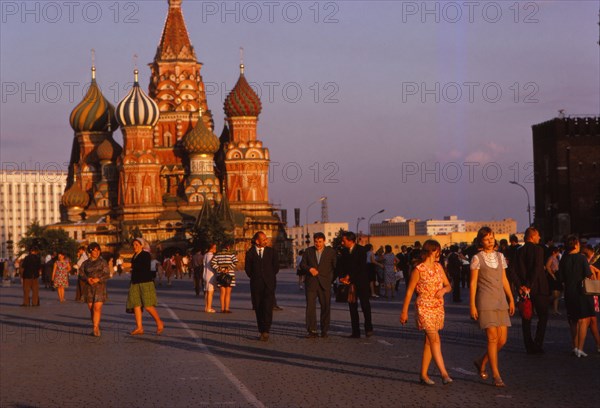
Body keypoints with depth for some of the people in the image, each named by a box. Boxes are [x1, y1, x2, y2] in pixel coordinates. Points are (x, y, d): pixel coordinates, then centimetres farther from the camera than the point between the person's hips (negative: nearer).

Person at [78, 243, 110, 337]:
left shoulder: (102, 262, 4)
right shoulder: (85, 263, 11)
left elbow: (107, 275, -2)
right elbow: (81, 274, 4)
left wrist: (98, 279, -19)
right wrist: (87, 279, -17)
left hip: (100, 287, -3)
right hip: (88, 288, 3)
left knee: (97, 308, -15)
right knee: (91, 309, 4)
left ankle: (95, 329, -19)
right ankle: (97, 328, 15)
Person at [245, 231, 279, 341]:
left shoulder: (271, 251, 8)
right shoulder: (250, 253, 5)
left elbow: (276, 267, 11)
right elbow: (248, 270, 9)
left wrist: (270, 277, 10)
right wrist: (255, 279, 8)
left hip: (269, 284, -1)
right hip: (256, 285, 1)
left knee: (267, 307, -13)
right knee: (258, 308, 3)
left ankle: (265, 331, -16)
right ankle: (262, 332, 11)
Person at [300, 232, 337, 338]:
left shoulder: (331, 251, 5)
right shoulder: (308, 251, 10)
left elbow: (336, 266, 8)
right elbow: (302, 264, 9)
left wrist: (332, 279, -3)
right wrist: (309, 269, -11)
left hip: (325, 284, 0)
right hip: (311, 283, 0)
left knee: (325, 307, 2)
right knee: (310, 306, -8)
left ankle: (324, 331, 12)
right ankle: (312, 330, -7)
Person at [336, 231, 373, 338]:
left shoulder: (361, 250, -5)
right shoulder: (344, 251, 9)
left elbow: (361, 266, -12)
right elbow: (339, 265, 7)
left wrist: (349, 276, -14)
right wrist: (342, 277, -10)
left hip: (361, 282, -5)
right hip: (349, 282, 5)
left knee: (365, 304, -3)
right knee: (352, 306, 3)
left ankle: (368, 328, 10)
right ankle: (356, 332, 5)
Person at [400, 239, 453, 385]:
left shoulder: (438, 267, 9)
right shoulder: (418, 270, -8)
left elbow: (448, 285, 14)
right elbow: (409, 291, -3)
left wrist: (444, 290, -10)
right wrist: (404, 311, -1)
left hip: (438, 308, 6)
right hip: (424, 308, -6)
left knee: (429, 341, 8)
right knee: (435, 340, -13)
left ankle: (424, 374, 14)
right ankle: (444, 374, -18)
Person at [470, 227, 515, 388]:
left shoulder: (500, 256, 14)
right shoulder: (477, 259, 0)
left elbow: (504, 280, 17)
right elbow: (473, 283, -2)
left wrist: (511, 299, 11)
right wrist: (472, 305, -7)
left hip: (500, 301, 5)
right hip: (485, 302, -5)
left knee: (502, 339, 0)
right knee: (492, 338, -11)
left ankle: (481, 362, 22)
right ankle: (496, 375, -5)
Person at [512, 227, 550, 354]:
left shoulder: (519, 251, 4)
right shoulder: (538, 249, -10)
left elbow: (513, 271, -3)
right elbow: (537, 269, -19)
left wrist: (520, 285, -6)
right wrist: (530, 285, -16)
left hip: (524, 289, 5)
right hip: (538, 288, -5)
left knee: (526, 319, 9)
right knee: (543, 317, 5)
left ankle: (529, 346, 10)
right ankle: (538, 344, -4)